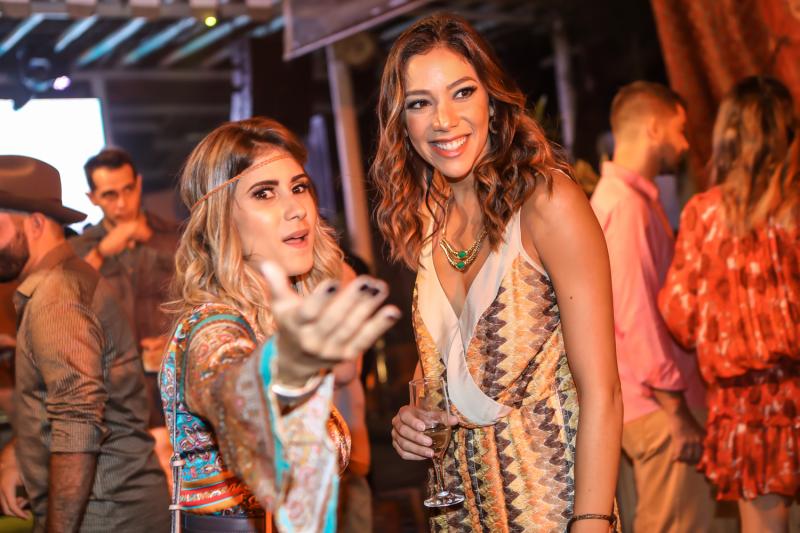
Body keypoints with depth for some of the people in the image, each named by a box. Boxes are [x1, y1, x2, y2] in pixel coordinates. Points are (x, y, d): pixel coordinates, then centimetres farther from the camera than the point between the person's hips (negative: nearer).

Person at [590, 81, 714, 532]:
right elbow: (635, 313, -21)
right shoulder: (625, 204, -16)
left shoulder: (623, 199, 16)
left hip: (652, 402, 10)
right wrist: (675, 409, -19)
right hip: (657, 407, -10)